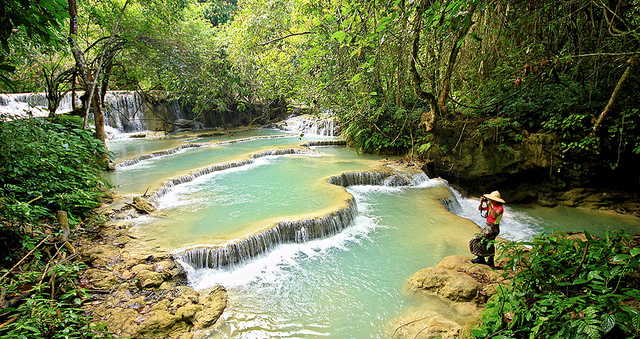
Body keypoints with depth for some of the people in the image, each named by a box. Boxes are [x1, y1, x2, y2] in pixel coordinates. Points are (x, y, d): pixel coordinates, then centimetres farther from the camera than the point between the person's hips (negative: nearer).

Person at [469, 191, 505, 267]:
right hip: (487, 226, 8)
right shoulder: (491, 206, 6)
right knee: (489, 244, 14)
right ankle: (490, 261, 24)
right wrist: (481, 203, -8)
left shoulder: (500, 208, -17)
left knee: (479, 240, -12)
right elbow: (480, 209, 11)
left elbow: (495, 216, -34)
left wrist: (490, 206, -33)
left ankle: (480, 258, -2)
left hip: (493, 228, -8)